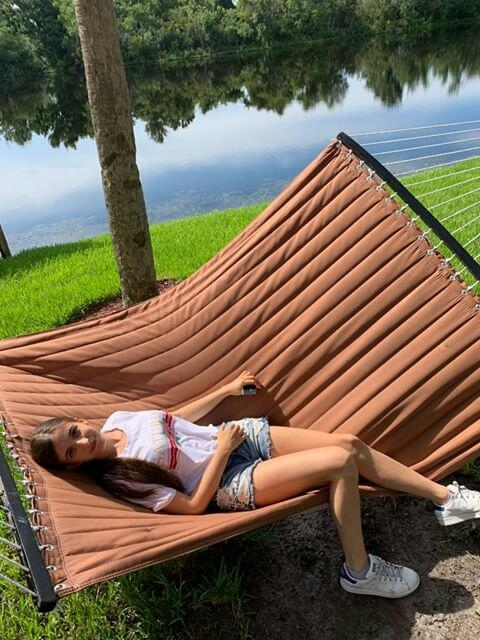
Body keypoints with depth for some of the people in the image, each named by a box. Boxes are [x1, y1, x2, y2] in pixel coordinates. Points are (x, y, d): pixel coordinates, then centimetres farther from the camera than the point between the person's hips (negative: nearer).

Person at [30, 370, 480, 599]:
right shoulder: (119, 477, -14)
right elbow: (194, 505, -16)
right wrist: (222, 449, -17)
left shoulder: (118, 419, 5)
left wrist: (226, 389, 18)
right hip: (232, 479, -7)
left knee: (350, 442, -6)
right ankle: (359, 572, -3)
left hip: (243, 434, 7)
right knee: (342, 462, -23)